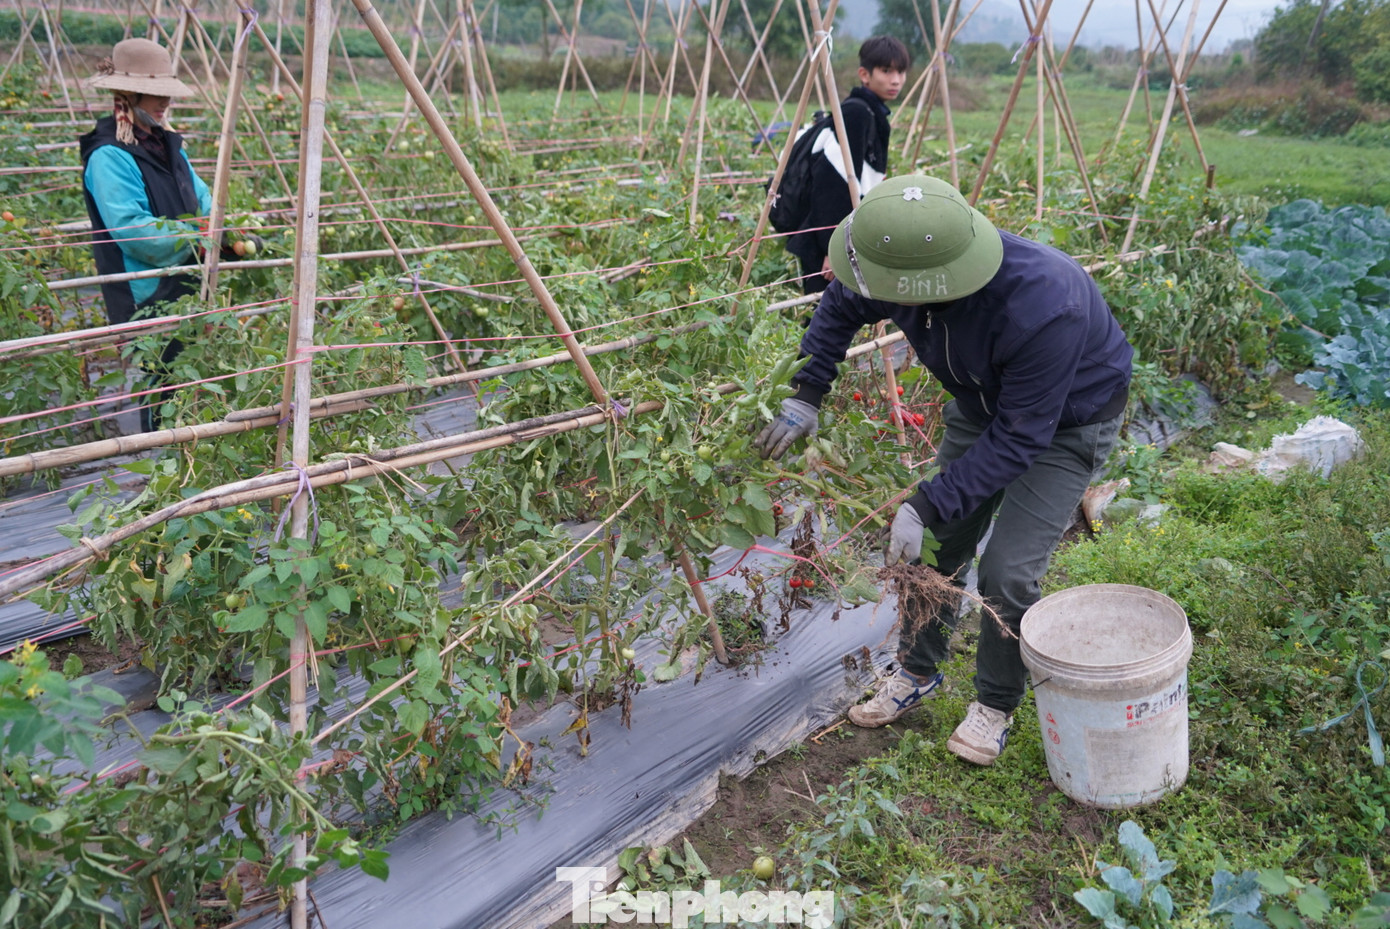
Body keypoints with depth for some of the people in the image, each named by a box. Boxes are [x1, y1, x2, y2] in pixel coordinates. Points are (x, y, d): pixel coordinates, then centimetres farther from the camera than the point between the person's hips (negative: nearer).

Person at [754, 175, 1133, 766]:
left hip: (1069, 420, -6)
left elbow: (1019, 438, -33)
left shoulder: (1041, 309, -43)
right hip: (981, 403, 6)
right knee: (935, 546, 8)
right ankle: (918, 673, 31)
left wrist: (926, 506, -34)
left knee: (1008, 570, -12)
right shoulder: (909, 267, -25)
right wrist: (806, 395, -10)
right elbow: (840, 307, -1)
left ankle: (996, 704, 15)